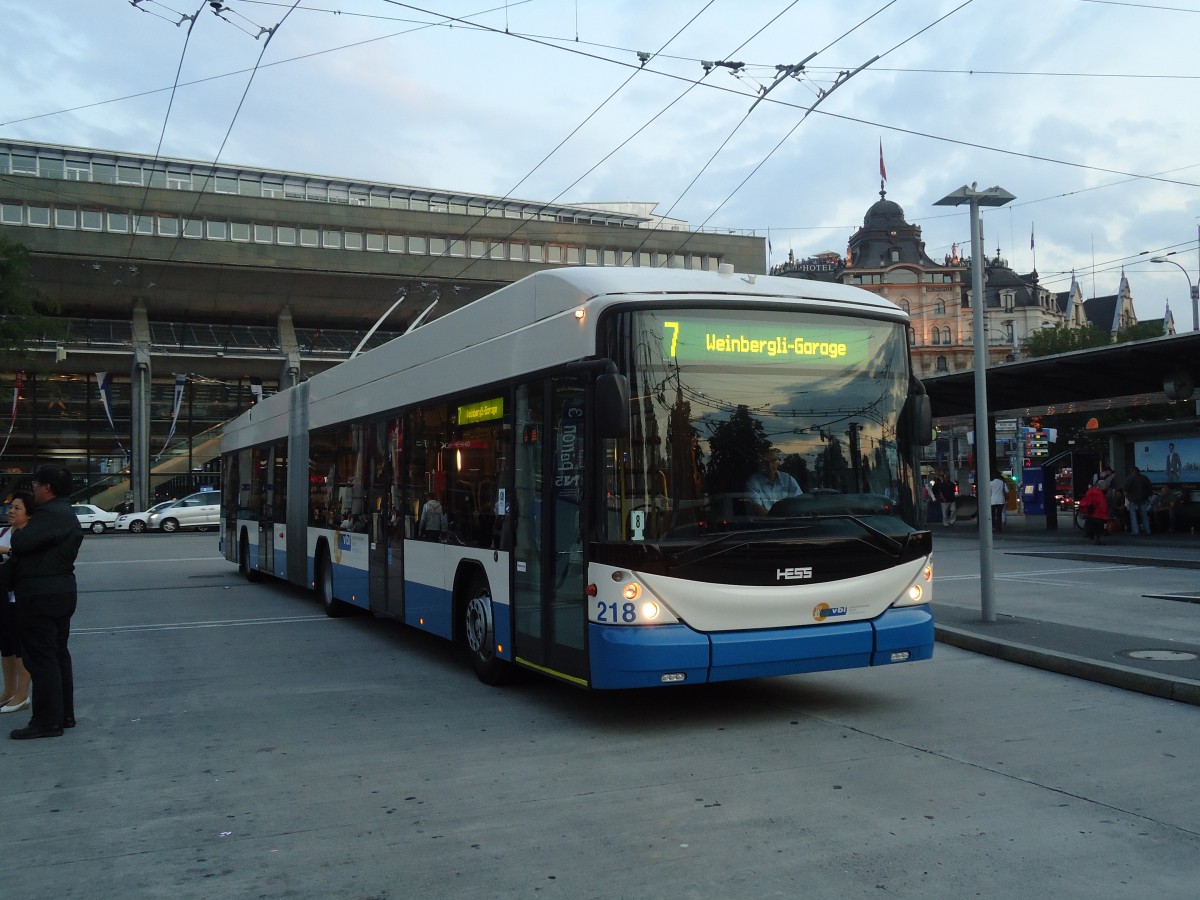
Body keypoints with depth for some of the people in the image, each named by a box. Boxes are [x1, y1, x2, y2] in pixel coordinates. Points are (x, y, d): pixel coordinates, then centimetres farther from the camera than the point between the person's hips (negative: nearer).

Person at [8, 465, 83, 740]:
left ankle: (47, 721, -2)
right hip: (61, 592, 10)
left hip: (40, 596, -10)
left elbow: (21, 543, -24)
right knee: (58, 655, 15)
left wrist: (17, 533, -3)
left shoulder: (49, 514, -18)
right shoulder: (68, 515, 16)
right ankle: (64, 715, 21)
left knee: (41, 658, -5)